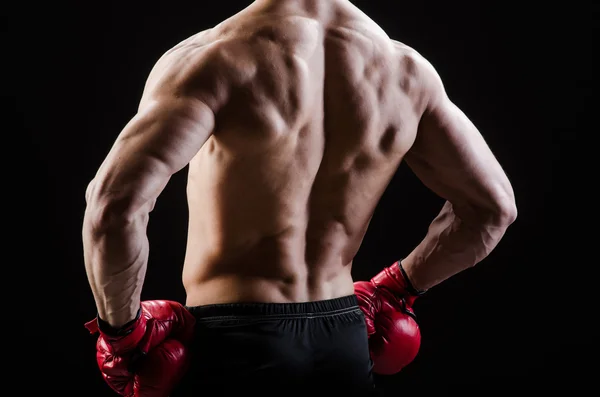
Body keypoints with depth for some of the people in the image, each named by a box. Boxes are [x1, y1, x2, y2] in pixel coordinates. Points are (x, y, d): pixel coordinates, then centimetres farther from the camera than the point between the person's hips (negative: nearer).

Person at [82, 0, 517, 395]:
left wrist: (121, 330, -13)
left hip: (229, 345, -4)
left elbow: (115, 202, -28)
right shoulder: (407, 69, 0)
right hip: (345, 345, 5)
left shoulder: (215, 57, -16)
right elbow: (493, 205, 8)